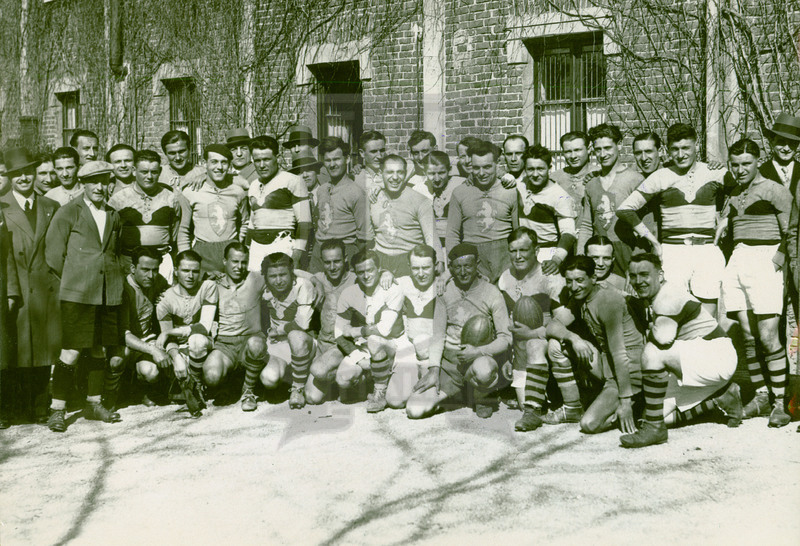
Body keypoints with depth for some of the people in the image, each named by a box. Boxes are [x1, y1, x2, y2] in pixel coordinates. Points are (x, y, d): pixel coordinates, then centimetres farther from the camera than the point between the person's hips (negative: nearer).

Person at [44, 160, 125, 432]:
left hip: (109, 294, 5)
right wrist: (74, 279, 5)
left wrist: (116, 279, 14)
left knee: (99, 350, 10)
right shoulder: (68, 212, 0)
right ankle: (57, 409, 0)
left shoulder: (113, 216, 15)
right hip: (77, 295, -5)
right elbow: (53, 253, 0)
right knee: (71, 351, -8)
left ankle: (94, 404, 22)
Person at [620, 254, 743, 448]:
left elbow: (665, 337, -32)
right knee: (664, 415, 4)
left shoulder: (670, 295, -20)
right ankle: (723, 397, 19)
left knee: (653, 353, -30)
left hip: (717, 355, -10)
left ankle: (654, 428, -22)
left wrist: (651, 329, -13)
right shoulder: (649, 300, 11)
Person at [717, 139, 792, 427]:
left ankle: (780, 402, -2)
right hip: (737, 261, 6)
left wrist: (779, 258, -13)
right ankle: (761, 396, 15)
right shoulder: (733, 194, 18)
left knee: (768, 337, -10)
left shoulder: (774, 189, -2)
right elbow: (721, 227, 17)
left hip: (764, 261, -6)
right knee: (748, 336, 4)